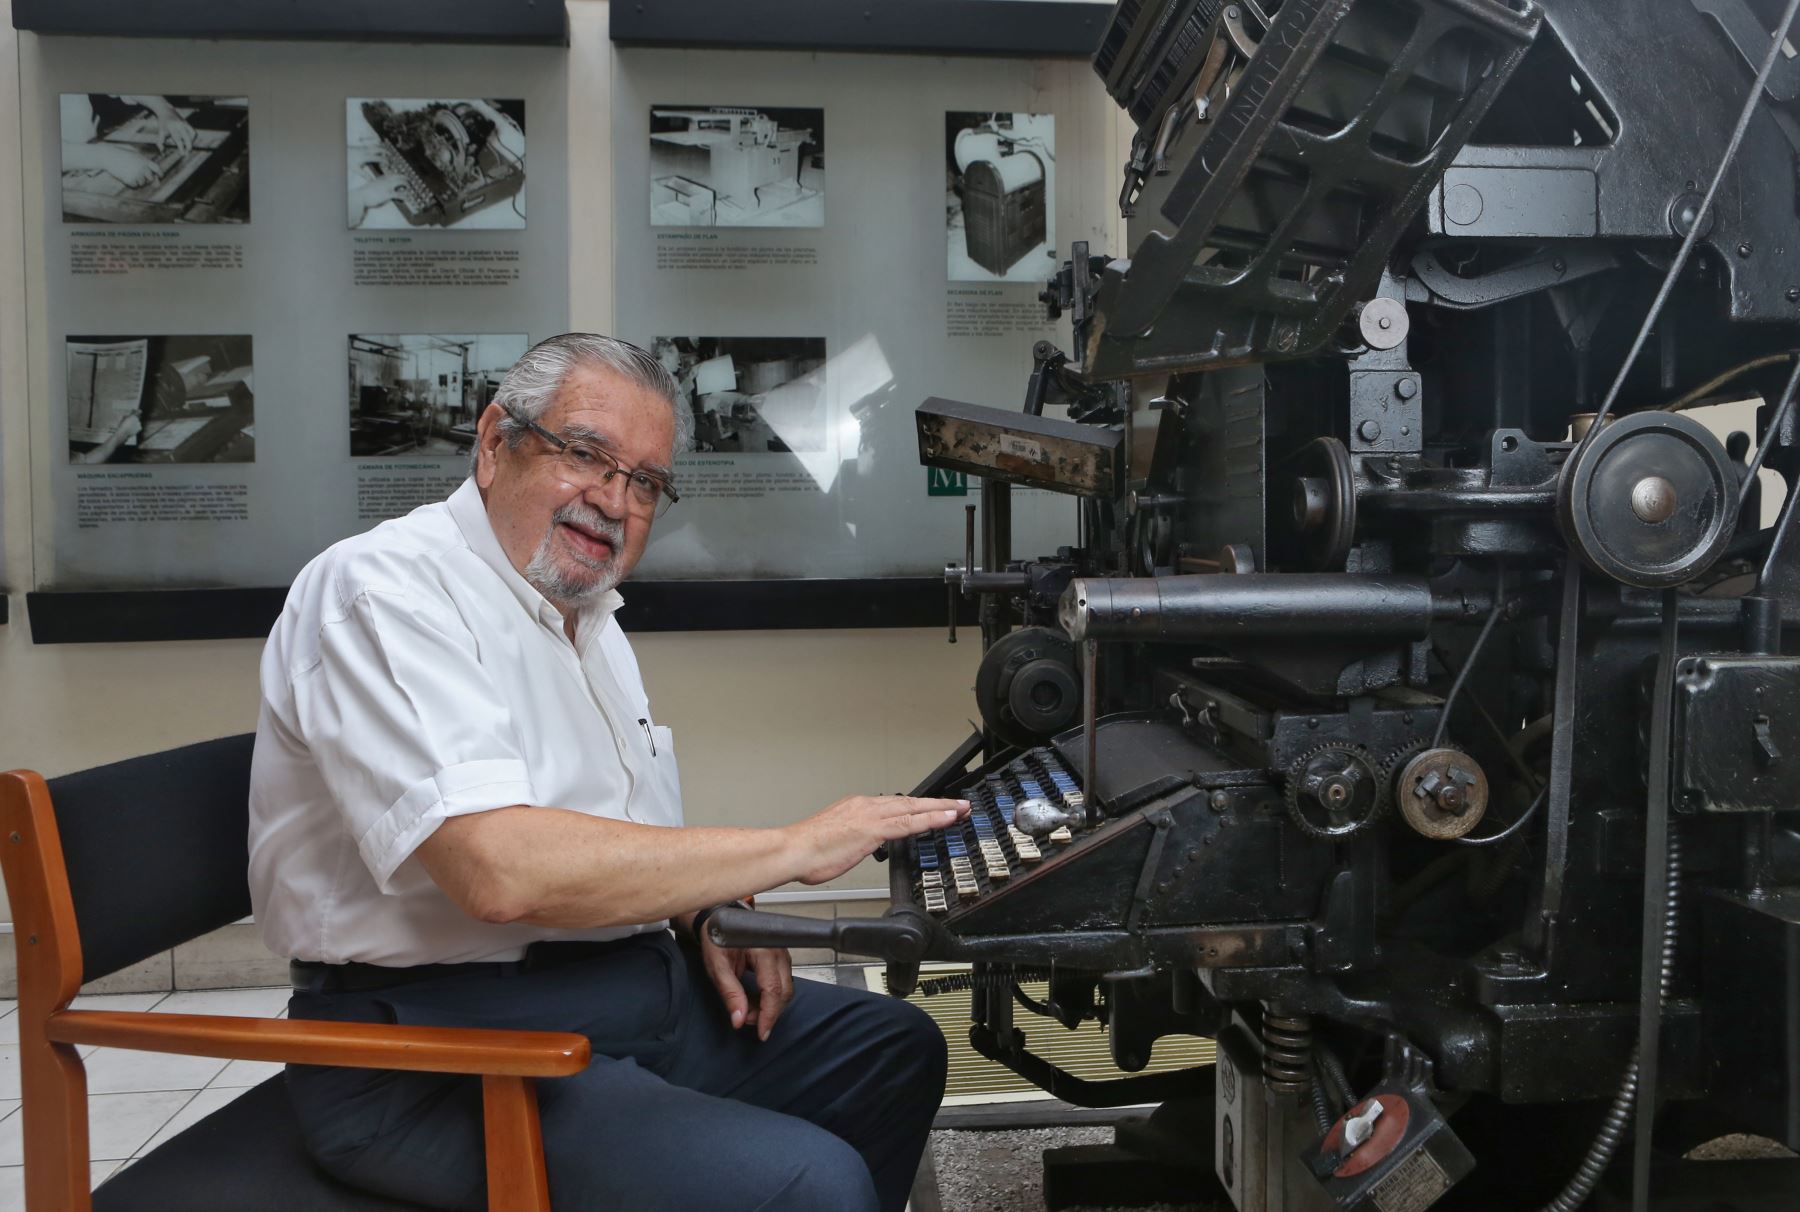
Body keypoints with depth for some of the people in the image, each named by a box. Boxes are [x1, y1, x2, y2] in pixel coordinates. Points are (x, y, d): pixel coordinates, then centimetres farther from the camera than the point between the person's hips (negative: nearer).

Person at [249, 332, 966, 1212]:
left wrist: (709, 915, 1)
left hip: (628, 988, 10)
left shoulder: (585, 613, 14)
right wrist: (792, 848, -24)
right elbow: (499, 869, -31)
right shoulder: (386, 588, -17)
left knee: (898, 1048, 13)